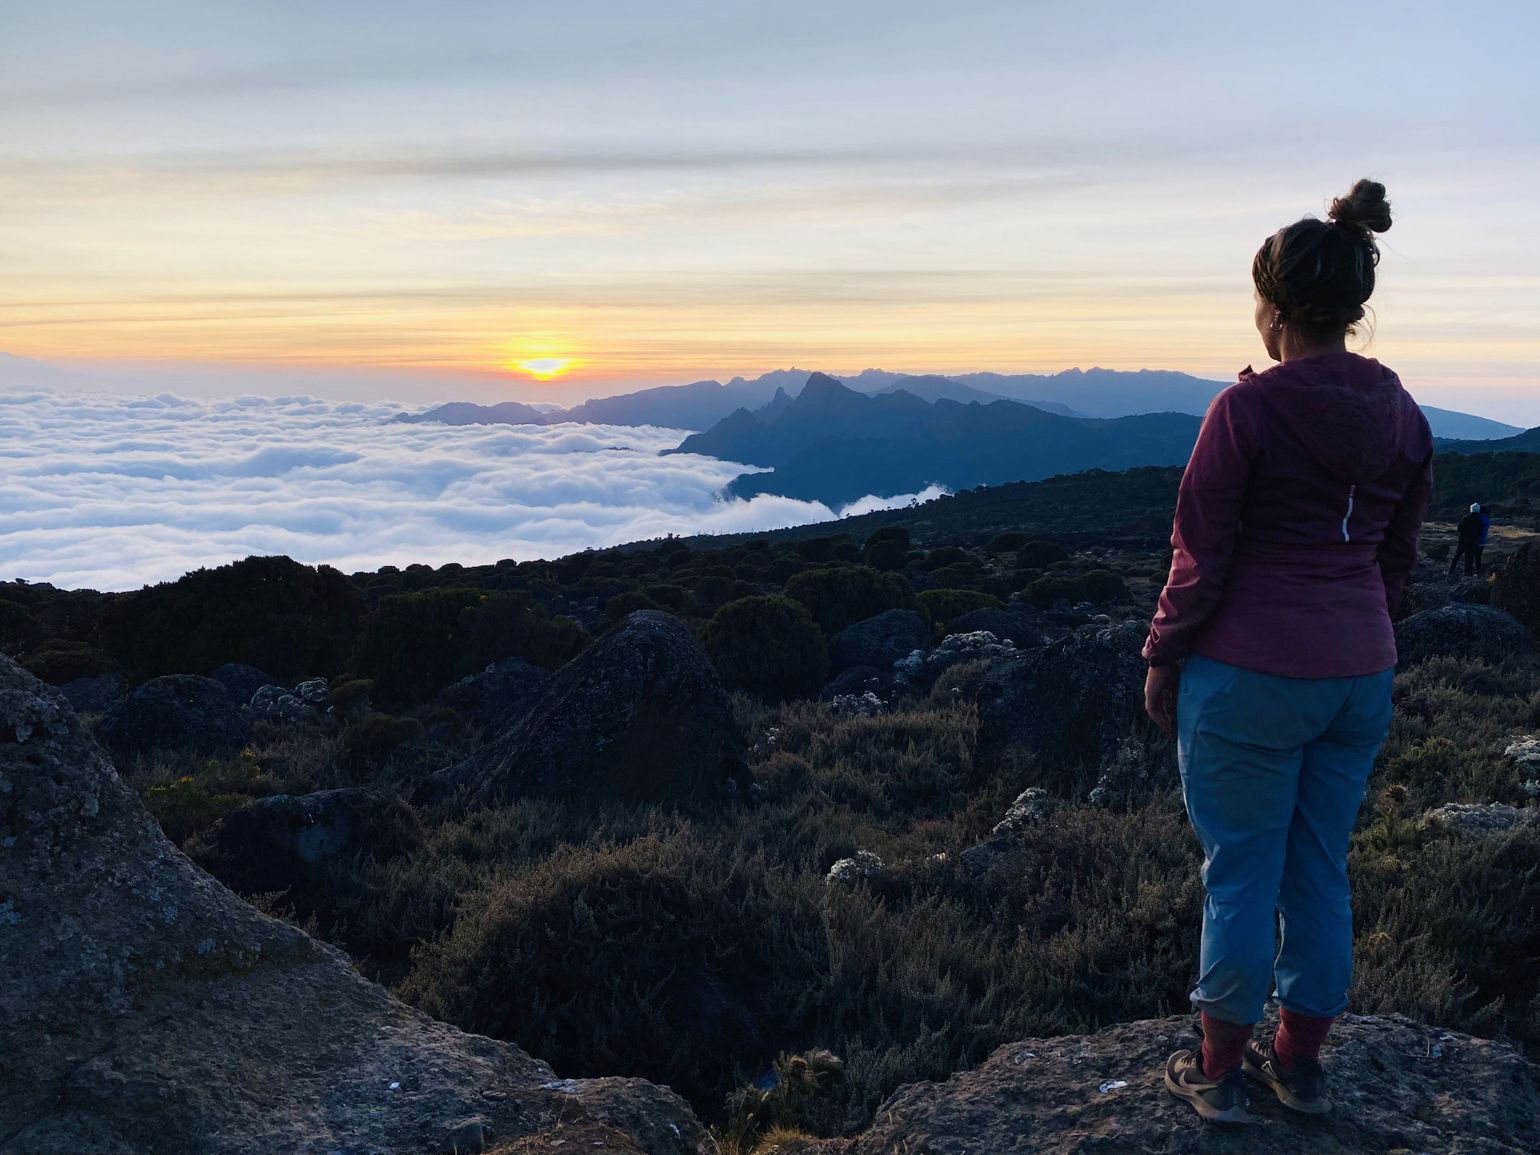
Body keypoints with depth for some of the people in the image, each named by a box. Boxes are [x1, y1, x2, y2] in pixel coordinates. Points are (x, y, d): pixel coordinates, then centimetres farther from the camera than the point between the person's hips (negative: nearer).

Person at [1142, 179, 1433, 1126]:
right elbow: (1398, 558, 12)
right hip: (1361, 675, 6)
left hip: (1249, 675, -6)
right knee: (1322, 871, 16)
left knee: (1241, 875, 6)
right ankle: (1301, 1062, 31)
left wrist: (1162, 660, -1)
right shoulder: (1404, 417, 5)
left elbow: (1202, 557, -12)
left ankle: (1220, 1072, 21)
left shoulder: (1247, 410, -15)